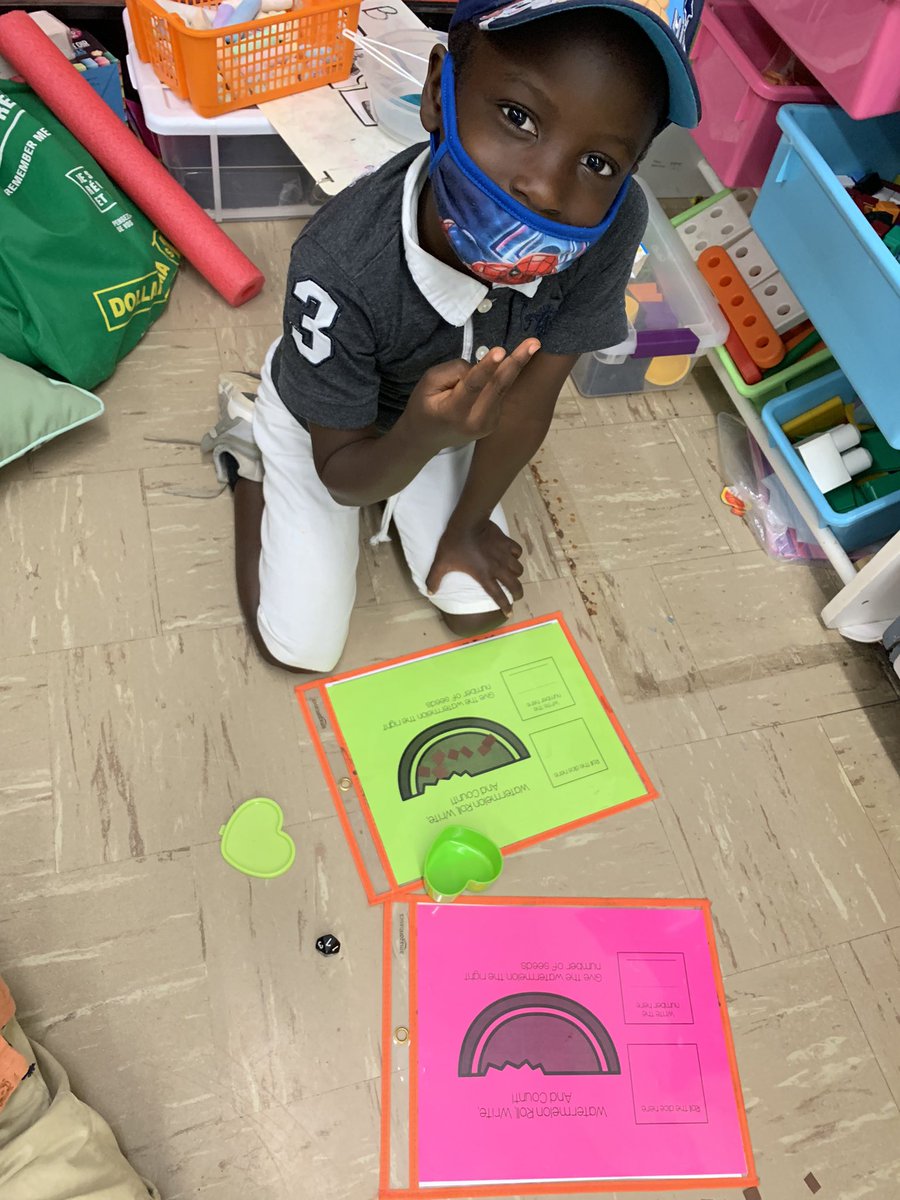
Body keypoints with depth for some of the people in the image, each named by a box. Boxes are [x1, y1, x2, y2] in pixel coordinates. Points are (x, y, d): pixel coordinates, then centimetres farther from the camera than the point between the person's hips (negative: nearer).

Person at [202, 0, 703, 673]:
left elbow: (526, 404, -18)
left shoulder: (612, 227, -33)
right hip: (325, 424, -3)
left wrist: (465, 525, -4)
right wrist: (421, 437, -49)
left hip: (449, 413, 3)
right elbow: (344, 478, -27)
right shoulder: (341, 265, -41)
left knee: (480, 611, 9)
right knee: (303, 648, 5)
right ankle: (249, 454, 24)